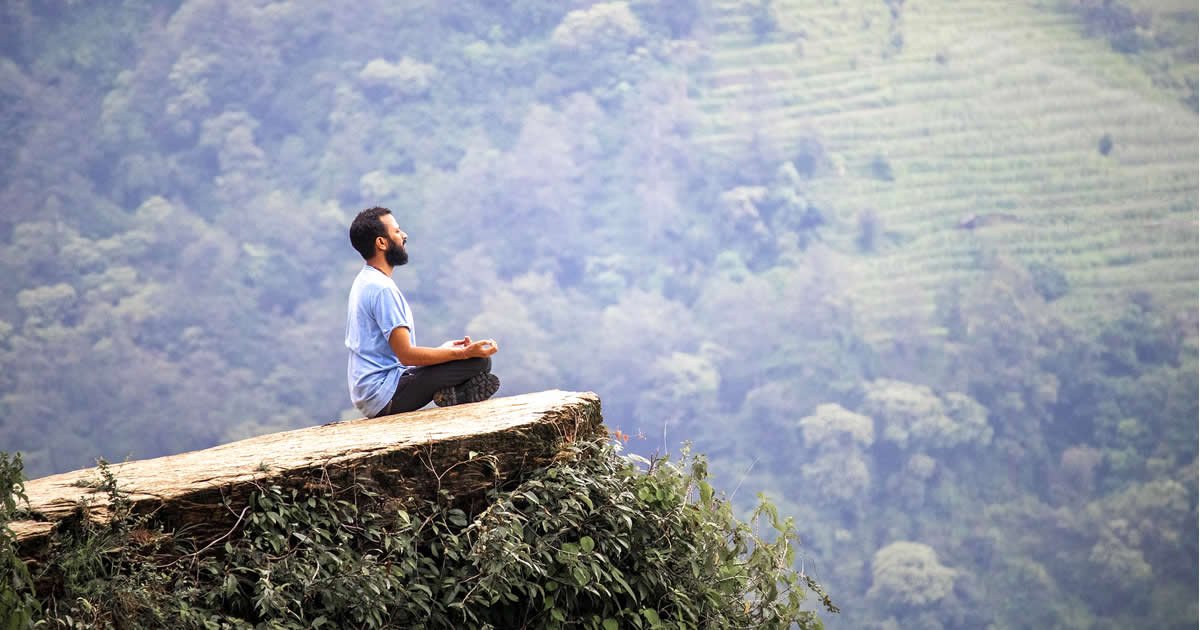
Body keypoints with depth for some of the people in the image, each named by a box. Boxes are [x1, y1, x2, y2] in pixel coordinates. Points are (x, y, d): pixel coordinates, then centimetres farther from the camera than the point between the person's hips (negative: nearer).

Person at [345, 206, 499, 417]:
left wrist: (444, 349, 19)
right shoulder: (381, 289, -17)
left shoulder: (365, 282, 16)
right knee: (479, 362, -19)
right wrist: (465, 353, -20)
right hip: (386, 396, -11)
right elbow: (406, 354, -22)